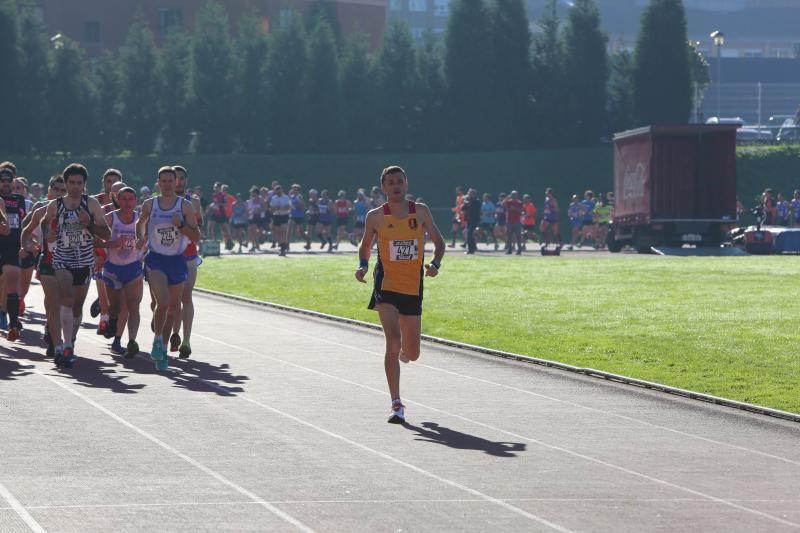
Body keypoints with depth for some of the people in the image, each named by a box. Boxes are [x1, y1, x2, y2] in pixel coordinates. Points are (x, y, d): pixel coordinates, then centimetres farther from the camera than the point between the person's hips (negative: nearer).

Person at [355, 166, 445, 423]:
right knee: (393, 341, -21)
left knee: (412, 354, 9)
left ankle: (403, 353, 50)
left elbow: (438, 241, 11)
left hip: (413, 289, 3)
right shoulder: (376, 216, -1)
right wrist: (363, 265, -5)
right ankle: (396, 404, -14)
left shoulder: (421, 211, 3)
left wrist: (435, 264, -8)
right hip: (386, 286, -3)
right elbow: (365, 245, 15)